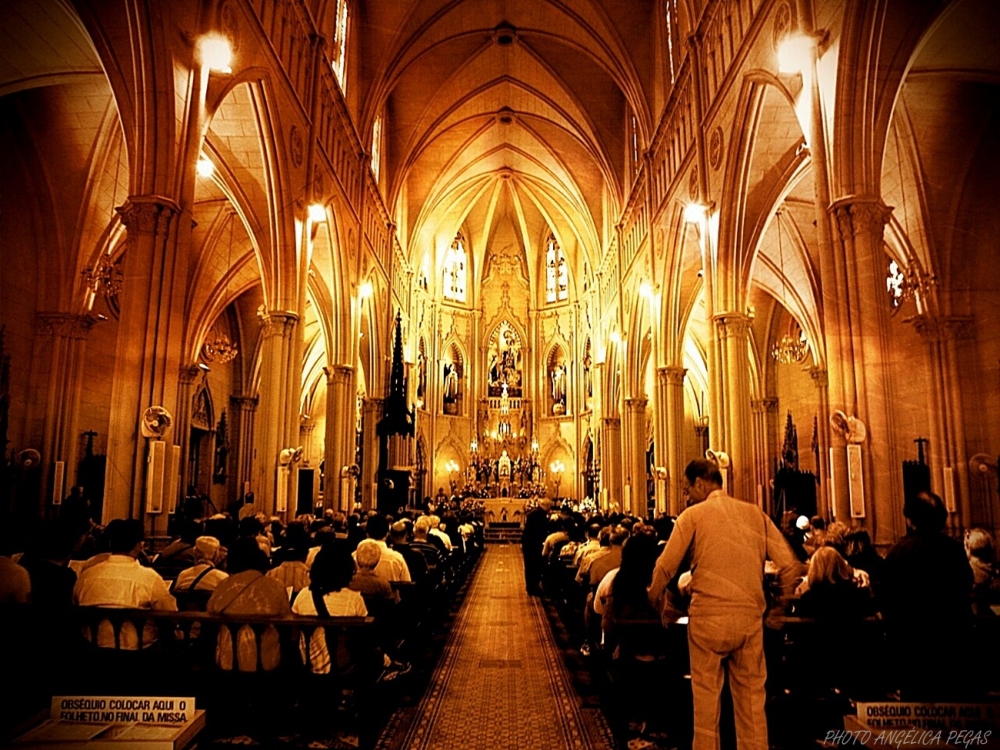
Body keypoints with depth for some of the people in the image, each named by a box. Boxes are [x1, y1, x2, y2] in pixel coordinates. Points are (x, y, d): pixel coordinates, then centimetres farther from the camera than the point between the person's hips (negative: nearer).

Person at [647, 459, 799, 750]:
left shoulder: (693, 515, -3)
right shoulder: (755, 513, 6)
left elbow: (665, 566, -5)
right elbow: (789, 564, 3)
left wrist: (653, 600, 12)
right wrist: (780, 602, 17)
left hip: (708, 617, -3)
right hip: (750, 617, 3)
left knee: (706, 695, 10)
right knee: (751, 695, 13)